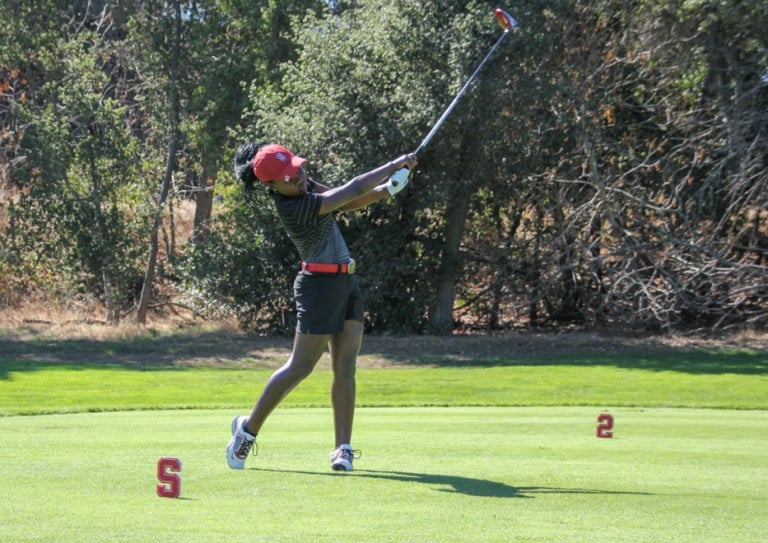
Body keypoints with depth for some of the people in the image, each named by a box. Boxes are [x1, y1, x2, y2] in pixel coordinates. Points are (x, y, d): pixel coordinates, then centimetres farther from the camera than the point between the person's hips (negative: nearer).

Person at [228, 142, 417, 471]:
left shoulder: (305, 186, 4)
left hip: (346, 283, 9)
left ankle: (343, 447, 1)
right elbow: (352, 190, -22)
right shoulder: (293, 207, -23)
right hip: (320, 285, -9)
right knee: (300, 368, -3)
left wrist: (384, 191, -6)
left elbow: (347, 203, 11)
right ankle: (248, 429, 11)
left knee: (345, 368, 2)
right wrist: (396, 164, -15)